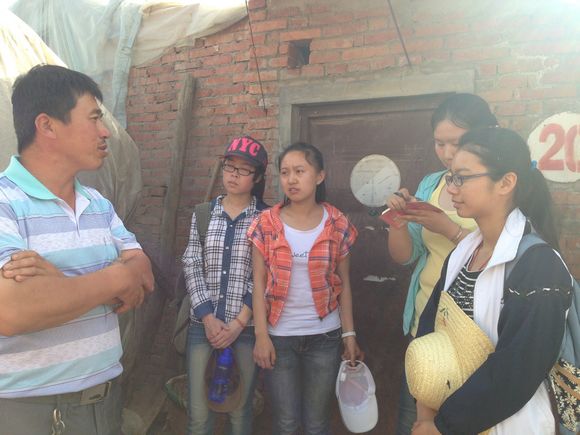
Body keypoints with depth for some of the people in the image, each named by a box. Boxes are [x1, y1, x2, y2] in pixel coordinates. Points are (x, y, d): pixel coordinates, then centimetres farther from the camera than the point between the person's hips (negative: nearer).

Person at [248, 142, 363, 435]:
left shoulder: (337, 225, -2)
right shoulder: (266, 224, -4)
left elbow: (343, 284, 2)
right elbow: (259, 282, -3)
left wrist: (349, 335, 1)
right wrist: (261, 335, -8)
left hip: (324, 336, 1)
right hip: (279, 336, 0)